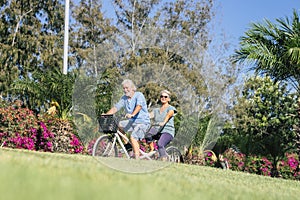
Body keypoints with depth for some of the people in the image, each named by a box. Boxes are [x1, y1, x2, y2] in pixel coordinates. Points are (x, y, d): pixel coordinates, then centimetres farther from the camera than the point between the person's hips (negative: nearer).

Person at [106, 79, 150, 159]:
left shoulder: (139, 95, -8)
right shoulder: (124, 98, 10)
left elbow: (139, 106, -26)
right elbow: (116, 107, 3)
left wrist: (132, 114, -44)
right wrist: (106, 115, -13)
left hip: (142, 122, -7)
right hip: (132, 121, 7)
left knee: (133, 137, -25)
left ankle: (137, 158, -24)